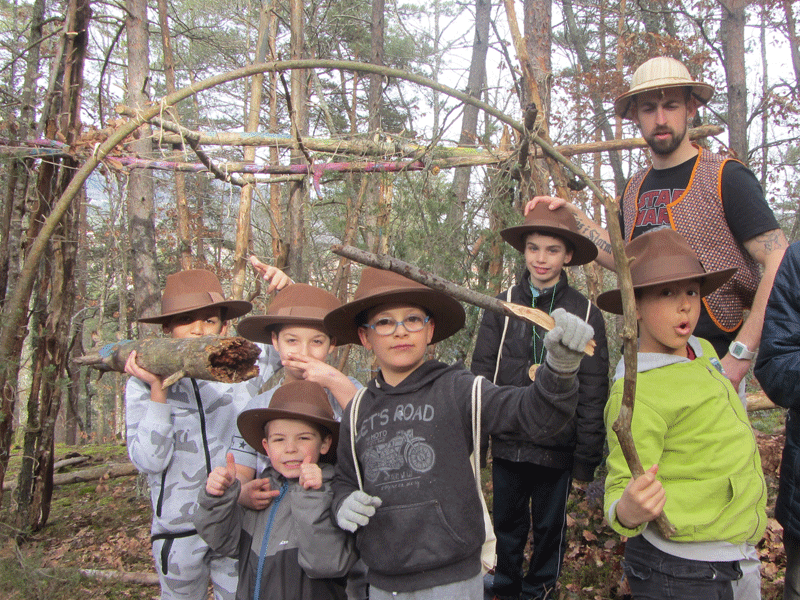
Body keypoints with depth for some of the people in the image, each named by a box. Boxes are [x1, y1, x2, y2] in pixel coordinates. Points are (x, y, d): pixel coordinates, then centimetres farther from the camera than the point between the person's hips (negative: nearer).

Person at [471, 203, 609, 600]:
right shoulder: (502, 306, 0)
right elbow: (481, 374, 2)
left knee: (550, 528, 15)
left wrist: (586, 456, -6)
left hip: (557, 447, -1)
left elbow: (592, 393, -4)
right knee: (507, 525, 17)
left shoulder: (585, 313, -4)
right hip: (507, 443, 2)